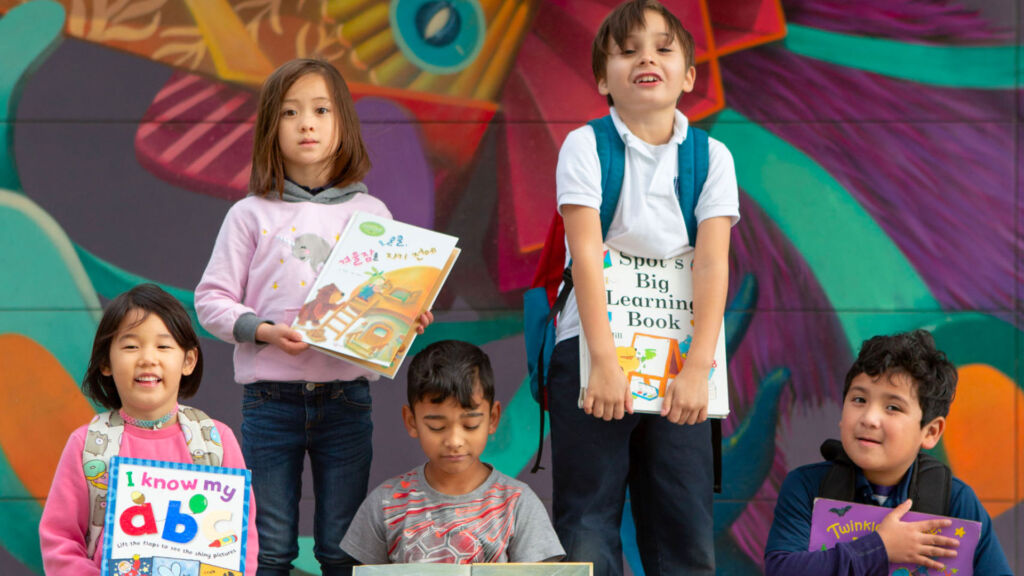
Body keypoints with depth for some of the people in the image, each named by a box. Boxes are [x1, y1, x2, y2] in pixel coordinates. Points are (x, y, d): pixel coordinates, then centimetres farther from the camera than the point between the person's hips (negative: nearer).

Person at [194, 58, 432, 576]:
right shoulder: (251, 215, 4)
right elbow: (212, 300, 3)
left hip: (345, 398, 1)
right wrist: (264, 330, -13)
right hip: (271, 399, -1)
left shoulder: (370, 213, 7)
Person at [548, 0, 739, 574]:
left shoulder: (711, 157, 4)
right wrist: (605, 361, -21)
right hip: (593, 348, -2)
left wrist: (698, 369, -17)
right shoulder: (585, 147, -1)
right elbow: (586, 253, -11)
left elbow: (713, 263, -5)